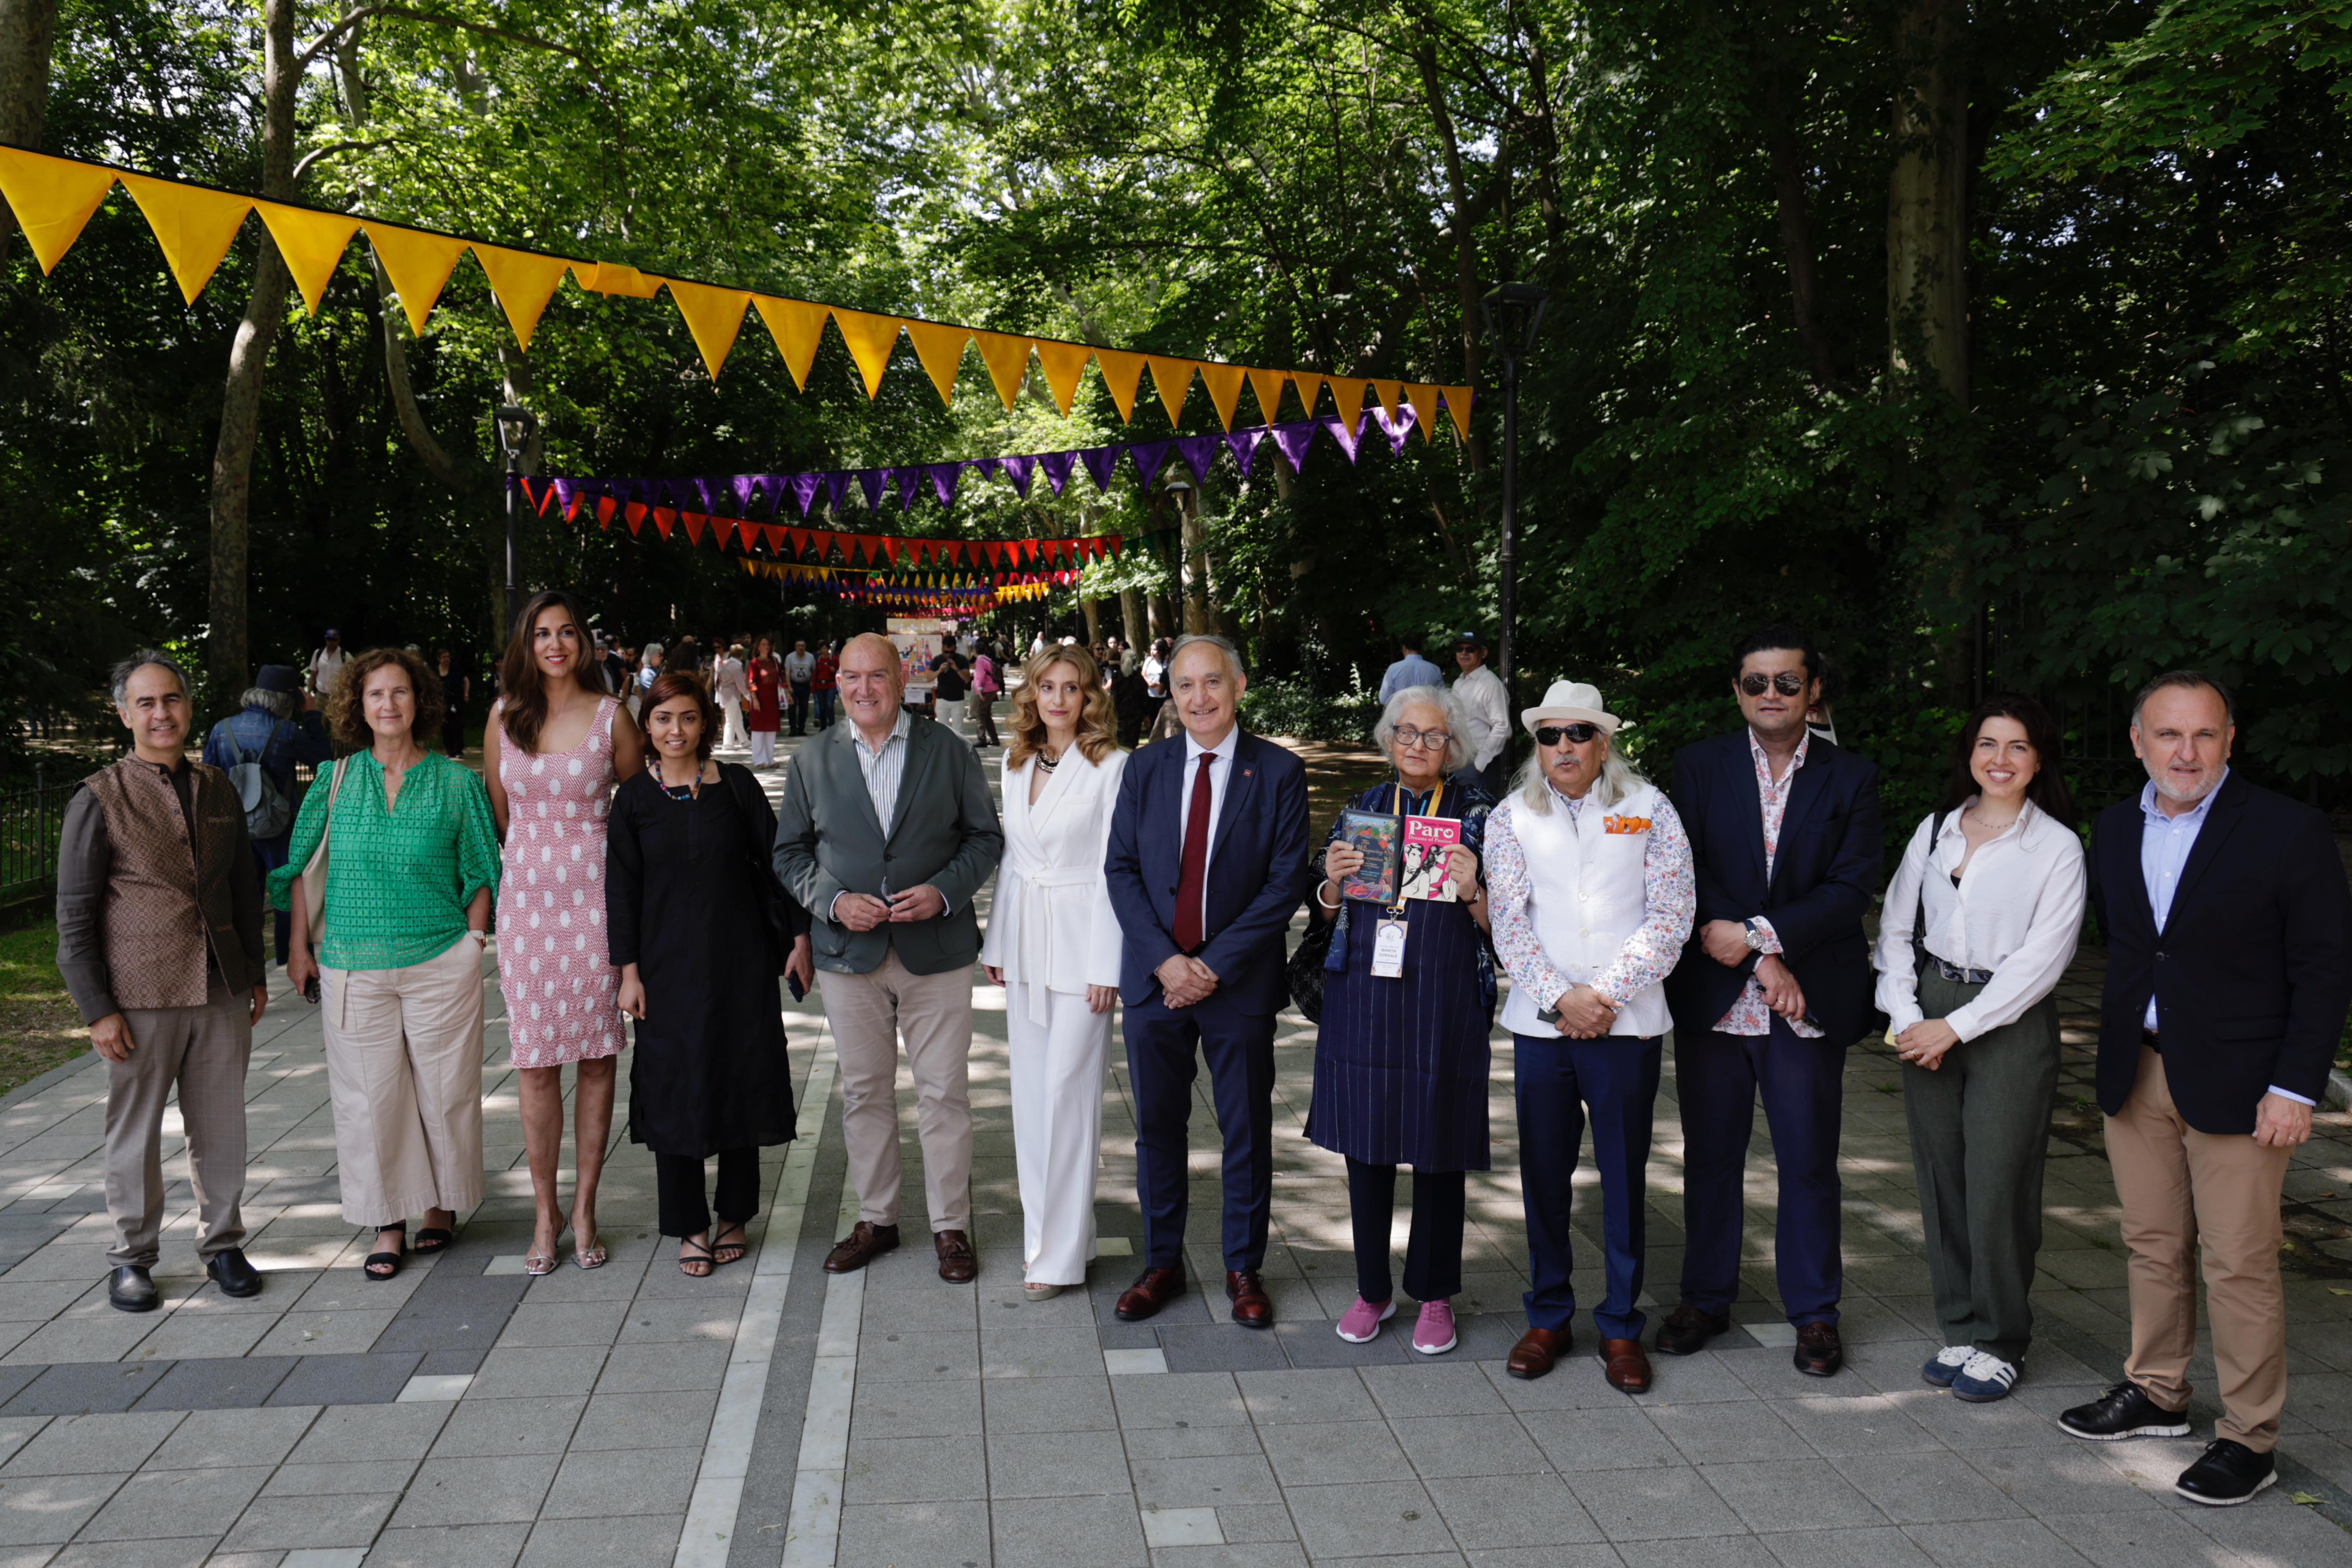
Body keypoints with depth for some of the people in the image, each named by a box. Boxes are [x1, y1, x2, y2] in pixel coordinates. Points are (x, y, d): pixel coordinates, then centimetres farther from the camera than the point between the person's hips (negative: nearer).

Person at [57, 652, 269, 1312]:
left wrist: (255, 974, 16)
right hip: (140, 996, -3)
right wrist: (97, 1009, -9)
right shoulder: (99, 800, -5)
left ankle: (222, 1244, 25)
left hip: (221, 991, 4)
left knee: (221, 1126, 9)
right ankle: (132, 1258, 23)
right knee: (135, 1132, 8)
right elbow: (75, 917, -5)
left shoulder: (218, 792, 9)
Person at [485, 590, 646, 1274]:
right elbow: (496, 812, 16)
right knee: (536, 1060, 3)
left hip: (595, 894, -2)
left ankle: (584, 1209, 15)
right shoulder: (505, 716, 6)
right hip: (525, 896, 2)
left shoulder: (611, 717, -1)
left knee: (597, 1054, 3)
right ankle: (545, 1211, 16)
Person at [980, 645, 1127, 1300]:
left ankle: (1060, 1252, 4)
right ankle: (1041, 1225, 25)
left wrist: (1107, 966, -13)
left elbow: (1113, 869, -11)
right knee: (1029, 1091, 12)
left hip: (1080, 942, -6)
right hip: (1025, 946, 6)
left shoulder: (1111, 767, -9)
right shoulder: (1016, 764, 11)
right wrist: (997, 942, 14)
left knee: (1067, 1094, -4)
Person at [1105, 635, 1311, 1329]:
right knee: (1157, 1126, 11)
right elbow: (1121, 869, 1)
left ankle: (1244, 1269, 25)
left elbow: (1287, 881, -8)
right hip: (1156, 977, 2)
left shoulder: (1278, 772, -4)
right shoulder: (1145, 769, 4)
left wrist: (1215, 965, -13)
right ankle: (1162, 1264, 26)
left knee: (1247, 1131, 9)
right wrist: (1165, 960, -11)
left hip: (1239, 980, -2)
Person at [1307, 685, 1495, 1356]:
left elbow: (1497, 924, 0)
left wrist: (1472, 891, -19)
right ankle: (1372, 1289, 24)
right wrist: (1333, 882, -8)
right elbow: (1326, 915, 12)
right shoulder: (1362, 809, 9)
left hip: (1442, 1005, -2)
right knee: (1365, 1147, 8)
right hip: (1363, 997, 2)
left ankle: (1434, 1295, 22)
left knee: (1439, 1153, 5)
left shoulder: (1475, 812, 1)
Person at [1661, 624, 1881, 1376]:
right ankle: (1705, 1298, 25)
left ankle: (1814, 1312, 22)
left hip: (1809, 1002, 0)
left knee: (1810, 1163, 6)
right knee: (1710, 1156, 10)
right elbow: (1689, 874, -3)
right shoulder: (1699, 766, 4)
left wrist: (1759, 934, -15)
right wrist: (1766, 961, -12)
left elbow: (1852, 888, -5)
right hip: (1713, 996, 1)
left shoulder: (1851, 778, 3)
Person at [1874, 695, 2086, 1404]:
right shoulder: (1936, 829, 8)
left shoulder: (2057, 846, -5)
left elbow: (2042, 958, -11)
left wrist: (1957, 1026, -13)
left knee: (1997, 1185, -1)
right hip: (1928, 1020, 4)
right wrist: (1906, 1017, -3)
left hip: (2010, 1022, -4)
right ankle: (1960, 1327, 22)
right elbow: (1896, 926, 8)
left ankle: (1999, 1341, 16)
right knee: (1940, 1179, 8)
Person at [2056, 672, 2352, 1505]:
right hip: (2137, 1076, 5)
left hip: (2237, 1084, -5)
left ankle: (2249, 1439, 13)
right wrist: (2121, 1048, 9)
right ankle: (2157, 1394, 30)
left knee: (2240, 1265, 0)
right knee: (2153, 1247, 15)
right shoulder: (2114, 830, 7)